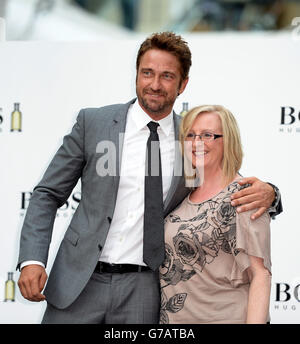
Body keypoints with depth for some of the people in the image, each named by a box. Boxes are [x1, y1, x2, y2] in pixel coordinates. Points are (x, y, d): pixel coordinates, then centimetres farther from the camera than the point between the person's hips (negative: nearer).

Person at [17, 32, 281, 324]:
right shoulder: (93, 122, 0)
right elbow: (48, 194, 3)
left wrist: (266, 193, -12)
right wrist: (32, 260, -10)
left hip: (143, 291, 1)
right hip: (81, 282, -1)